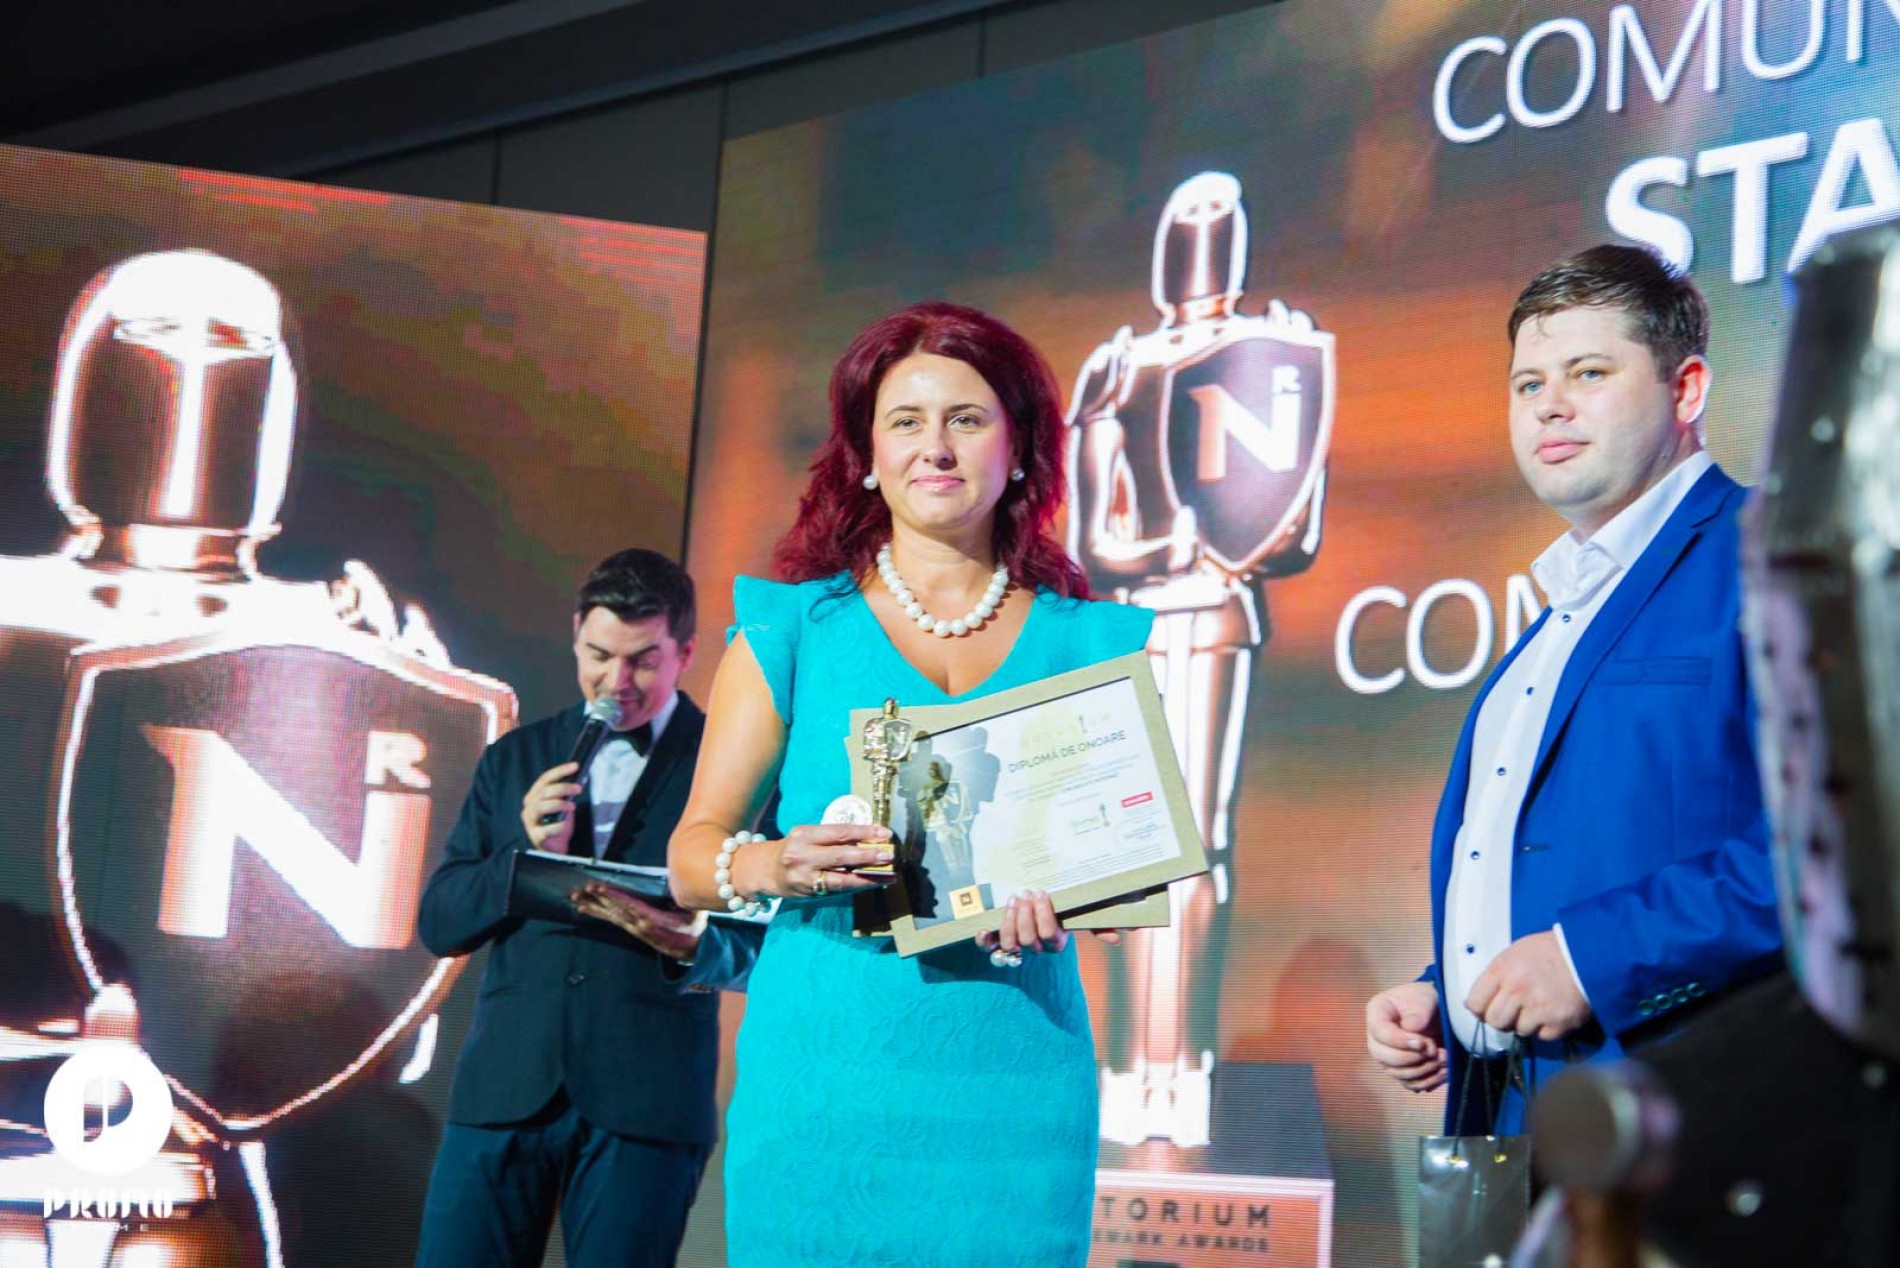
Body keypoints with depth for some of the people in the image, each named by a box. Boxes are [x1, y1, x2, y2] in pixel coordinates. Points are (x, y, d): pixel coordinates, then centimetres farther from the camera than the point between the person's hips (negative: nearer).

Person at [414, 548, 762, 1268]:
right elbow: (439, 925, 11)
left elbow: (763, 946, 2)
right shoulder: (515, 760, 15)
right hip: (505, 1085, 3)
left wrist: (689, 943, -21)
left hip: (647, 1097, -3)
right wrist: (528, 854, -7)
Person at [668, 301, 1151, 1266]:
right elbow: (690, 855, 5)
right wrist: (774, 865, -17)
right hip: (822, 1080, -1)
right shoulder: (795, 631, 7)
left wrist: (1055, 902, -15)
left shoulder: (1083, 643, 10)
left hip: (1015, 1089, 1)